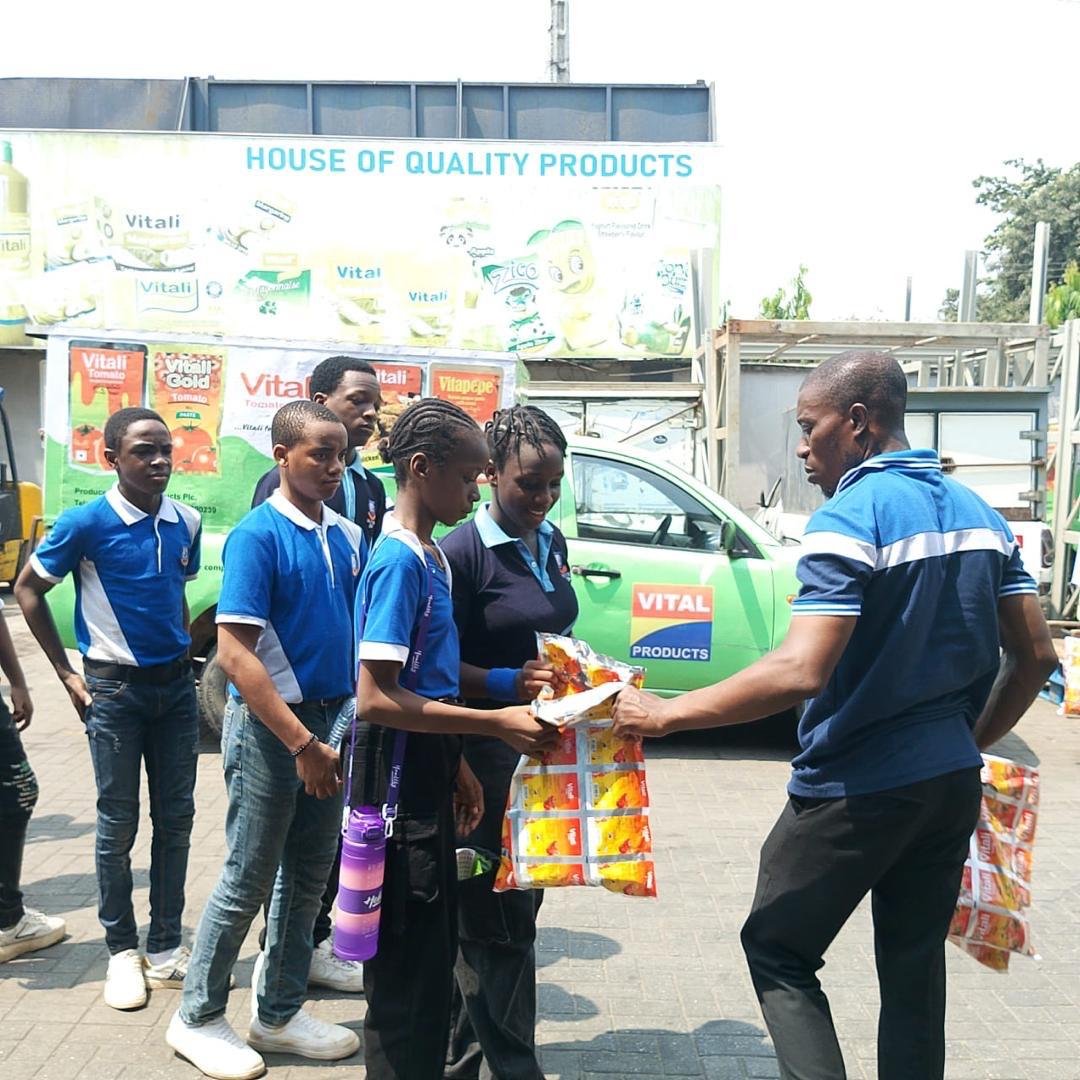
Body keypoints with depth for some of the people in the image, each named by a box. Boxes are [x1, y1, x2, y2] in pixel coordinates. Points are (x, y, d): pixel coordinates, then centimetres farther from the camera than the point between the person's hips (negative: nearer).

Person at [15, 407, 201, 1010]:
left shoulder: (186, 523, 2)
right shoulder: (87, 523, -11)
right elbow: (28, 588, -2)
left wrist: (186, 651, 9)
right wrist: (67, 674, -4)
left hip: (175, 684, 4)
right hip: (115, 688, -4)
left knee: (176, 818, 9)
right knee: (118, 824, 6)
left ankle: (166, 947, 24)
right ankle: (123, 951, 23)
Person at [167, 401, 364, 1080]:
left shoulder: (349, 537, 5)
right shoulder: (257, 535, -15)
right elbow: (236, 653, -20)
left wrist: (351, 723, 4)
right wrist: (302, 744, -21)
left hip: (332, 720, 6)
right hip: (270, 725, -6)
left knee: (308, 876, 15)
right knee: (249, 878, 5)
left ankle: (281, 1011, 32)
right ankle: (199, 1019, 26)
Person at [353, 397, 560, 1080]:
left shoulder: (431, 556, 10)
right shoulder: (400, 560, -19)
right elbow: (377, 699, -25)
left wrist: (457, 767, 17)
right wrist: (496, 723, -24)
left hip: (430, 777, 10)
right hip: (401, 780, -10)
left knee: (435, 952, 21)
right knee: (410, 966, 3)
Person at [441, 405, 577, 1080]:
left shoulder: (552, 543, 9)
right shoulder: (465, 552, -14)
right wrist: (509, 683, -27)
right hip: (487, 752, -8)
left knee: (519, 906, 17)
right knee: (502, 923, 1)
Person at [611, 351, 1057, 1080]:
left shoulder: (850, 518, -18)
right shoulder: (978, 513, 6)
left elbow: (800, 673, -29)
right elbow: (1035, 657, 8)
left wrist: (664, 715, -22)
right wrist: (971, 743, 19)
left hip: (858, 787, -7)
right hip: (950, 780, 8)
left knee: (778, 953, 10)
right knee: (914, 972, 18)